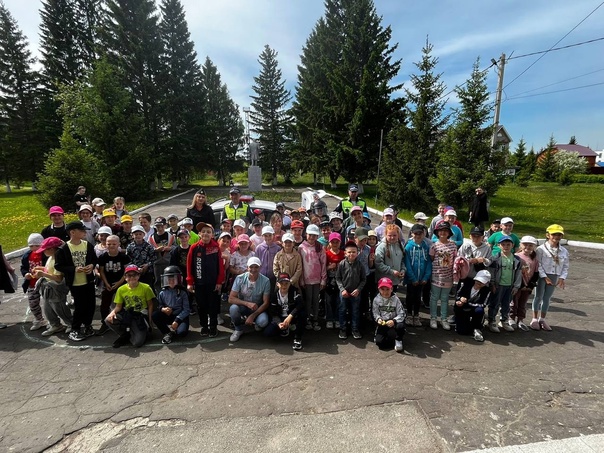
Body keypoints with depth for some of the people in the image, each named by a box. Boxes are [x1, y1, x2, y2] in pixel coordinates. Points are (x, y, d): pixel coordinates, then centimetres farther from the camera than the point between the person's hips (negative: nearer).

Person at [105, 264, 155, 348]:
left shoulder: (146, 288, -9)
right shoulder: (121, 289, 1)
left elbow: (150, 305, -2)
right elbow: (118, 306, 7)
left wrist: (149, 322, -6)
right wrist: (113, 312, -17)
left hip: (141, 316, -4)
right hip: (127, 315, 4)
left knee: (137, 343, -22)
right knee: (109, 320, -25)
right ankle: (125, 335, 2)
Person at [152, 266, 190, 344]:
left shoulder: (182, 292, -8)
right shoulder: (162, 293, 0)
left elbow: (186, 310, -10)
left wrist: (177, 320, -19)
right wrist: (163, 309, -18)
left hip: (180, 317, -3)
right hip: (167, 316, 4)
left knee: (181, 332, -30)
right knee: (154, 315, -23)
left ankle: (173, 331, 8)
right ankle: (168, 333, -4)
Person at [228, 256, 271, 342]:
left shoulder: (265, 281, -16)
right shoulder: (240, 278, -15)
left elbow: (266, 303, -12)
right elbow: (231, 299, -17)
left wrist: (252, 316, -22)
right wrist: (247, 303, -31)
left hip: (258, 309, -1)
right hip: (243, 307, 1)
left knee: (263, 322, -31)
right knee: (233, 308, -32)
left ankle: (257, 324, 10)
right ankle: (238, 329, -1)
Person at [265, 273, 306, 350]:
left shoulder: (294, 291, -15)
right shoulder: (274, 294, -9)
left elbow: (300, 304, -30)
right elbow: (273, 313, -9)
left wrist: (290, 316, -41)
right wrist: (279, 323, -28)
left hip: (293, 317, -2)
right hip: (280, 318, 2)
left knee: (302, 313, -34)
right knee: (268, 332, -21)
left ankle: (297, 338, -15)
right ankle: (285, 328, 12)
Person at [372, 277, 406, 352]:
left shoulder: (395, 299, -11)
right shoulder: (376, 300, -6)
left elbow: (401, 314, -13)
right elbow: (375, 313, 0)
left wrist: (394, 321, -29)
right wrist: (378, 319, -22)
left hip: (393, 322, -1)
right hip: (382, 323, 1)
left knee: (400, 326, -36)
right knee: (379, 342, -19)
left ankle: (398, 340, -3)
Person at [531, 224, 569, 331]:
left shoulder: (564, 251, 5)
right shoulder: (541, 249, -10)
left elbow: (565, 266, 8)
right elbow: (538, 264, -11)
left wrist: (562, 278, -3)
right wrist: (545, 277, -15)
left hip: (554, 277, 4)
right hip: (542, 276, -4)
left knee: (547, 298, 11)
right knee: (538, 297, 2)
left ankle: (542, 319, 22)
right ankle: (535, 319, 13)